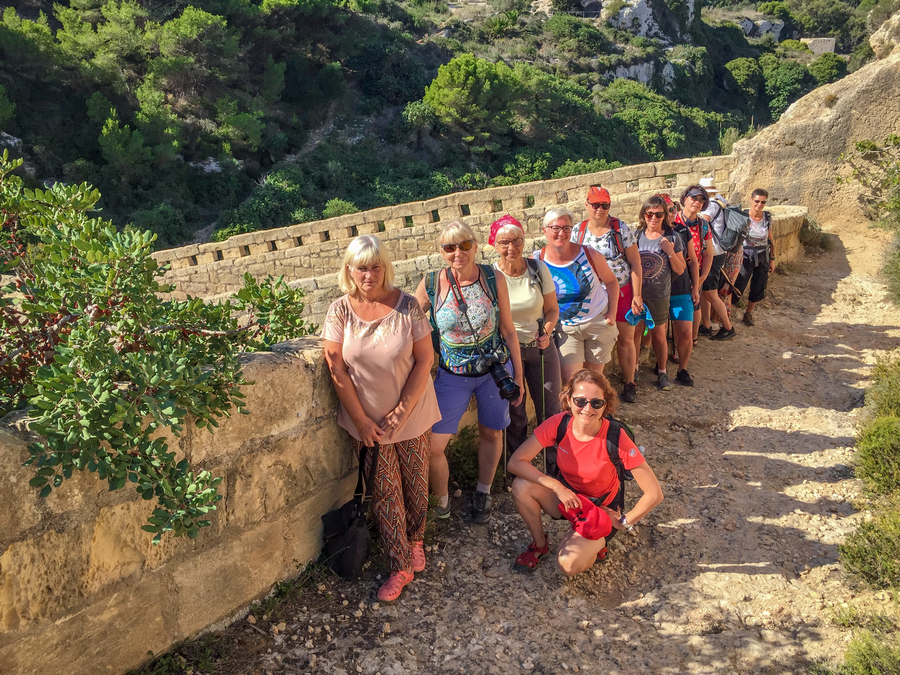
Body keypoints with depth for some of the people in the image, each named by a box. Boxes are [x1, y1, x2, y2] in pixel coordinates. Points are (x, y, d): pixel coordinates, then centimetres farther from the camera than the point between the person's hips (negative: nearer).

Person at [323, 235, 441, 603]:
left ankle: (415, 540, 40)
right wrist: (361, 420, -10)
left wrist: (402, 411, -12)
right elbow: (337, 370, -8)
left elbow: (425, 359, -9)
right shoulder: (340, 311, -9)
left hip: (411, 415, 0)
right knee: (384, 492, 7)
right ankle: (401, 566, 20)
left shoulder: (407, 305, -11)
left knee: (415, 483, 13)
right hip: (368, 420, 0)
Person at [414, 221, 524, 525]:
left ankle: (483, 493, 43)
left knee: (491, 432, 17)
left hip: (495, 369, 1)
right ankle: (442, 499, 25)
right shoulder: (431, 284, -12)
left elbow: (508, 330, -2)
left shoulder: (494, 279, -10)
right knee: (432, 445, -4)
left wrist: (518, 376, 2)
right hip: (452, 375, -1)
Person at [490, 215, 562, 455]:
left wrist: (547, 332, -17)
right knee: (514, 410, 10)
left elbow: (552, 309, 1)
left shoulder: (538, 269, -8)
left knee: (550, 408, 8)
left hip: (541, 347, 2)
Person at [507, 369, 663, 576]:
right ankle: (540, 544, 1)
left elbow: (654, 494, -23)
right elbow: (516, 461, -19)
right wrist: (557, 487, -28)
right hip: (566, 496, 4)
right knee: (521, 486, -26)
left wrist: (624, 521, -11)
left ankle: (593, 546, 8)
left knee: (569, 565, -29)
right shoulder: (559, 424, -20)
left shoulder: (616, 437, -28)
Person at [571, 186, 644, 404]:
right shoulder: (578, 231, 2)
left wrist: (636, 295, -9)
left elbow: (635, 262, -4)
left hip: (622, 293, -2)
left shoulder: (621, 229, -5)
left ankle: (629, 383, 17)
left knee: (625, 339, 4)